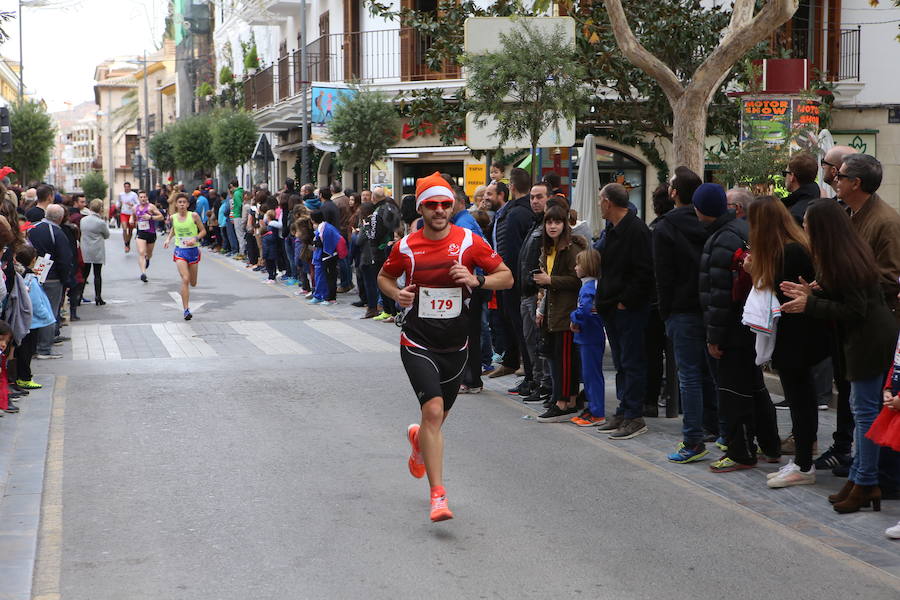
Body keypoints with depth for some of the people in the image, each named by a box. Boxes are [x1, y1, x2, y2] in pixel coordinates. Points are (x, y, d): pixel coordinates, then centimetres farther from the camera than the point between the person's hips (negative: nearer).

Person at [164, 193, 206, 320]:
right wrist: (168, 239, 4)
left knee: (193, 283, 9)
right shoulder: (173, 217, 0)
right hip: (180, 251, 0)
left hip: (193, 250, 0)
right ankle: (186, 310, -13)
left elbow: (203, 231, -1)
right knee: (185, 279, -17)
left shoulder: (194, 216, -8)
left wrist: (195, 239, -17)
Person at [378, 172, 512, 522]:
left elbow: (506, 277, 1)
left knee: (439, 415, 17)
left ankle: (419, 438, 56)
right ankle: (438, 495, -16)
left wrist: (476, 281, -18)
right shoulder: (406, 247, -4)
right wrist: (396, 294, -8)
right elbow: (384, 276, 14)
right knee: (433, 410, -20)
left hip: (455, 345, 3)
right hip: (418, 344, -2)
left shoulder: (469, 242, -5)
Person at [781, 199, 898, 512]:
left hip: (868, 341, -11)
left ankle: (865, 485, 4)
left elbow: (854, 310, -20)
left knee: (865, 410, -4)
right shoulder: (855, 249, 10)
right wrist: (812, 292, 9)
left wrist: (809, 304, -16)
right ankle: (858, 478, 22)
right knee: (861, 407, 15)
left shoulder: (842, 261, -21)